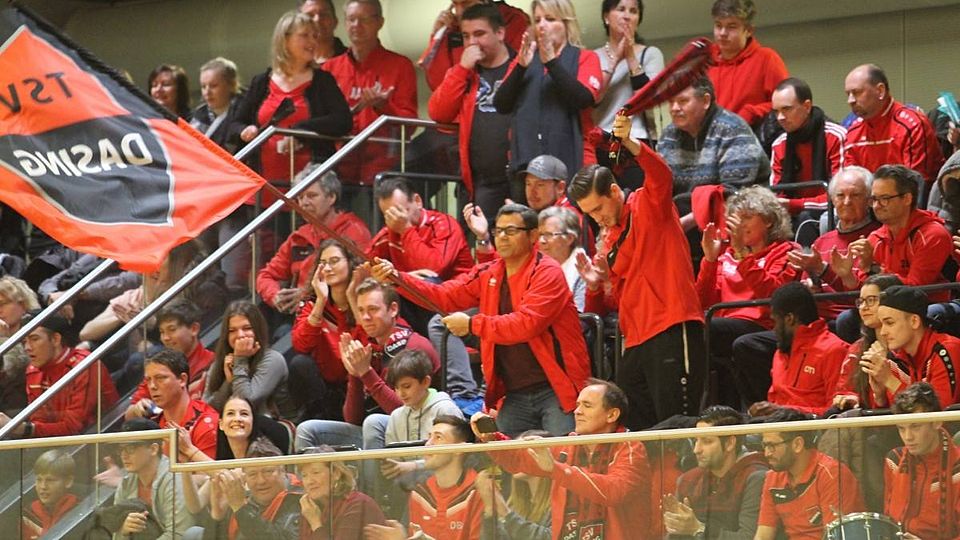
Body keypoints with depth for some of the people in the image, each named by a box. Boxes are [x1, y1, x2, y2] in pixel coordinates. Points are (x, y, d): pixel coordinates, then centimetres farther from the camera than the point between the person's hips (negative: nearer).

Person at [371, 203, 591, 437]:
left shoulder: (547, 273, -10)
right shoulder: (487, 275, 11)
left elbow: (527, 323, -22)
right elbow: (446, 296, 6)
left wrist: (472, 325, -15)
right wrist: (397, 277, -7)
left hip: (555, 390, -6)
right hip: (515, 395, 6)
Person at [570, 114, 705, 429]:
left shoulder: (649, 207, 2)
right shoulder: (609, 240, 22)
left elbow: (662, 175, -21)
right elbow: (606, 307, 25)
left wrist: (629, 143, -37)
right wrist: (596, 285, 4)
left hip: (672, 333, -8)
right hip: (635, 343, 8)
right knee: (633, 433, 5)